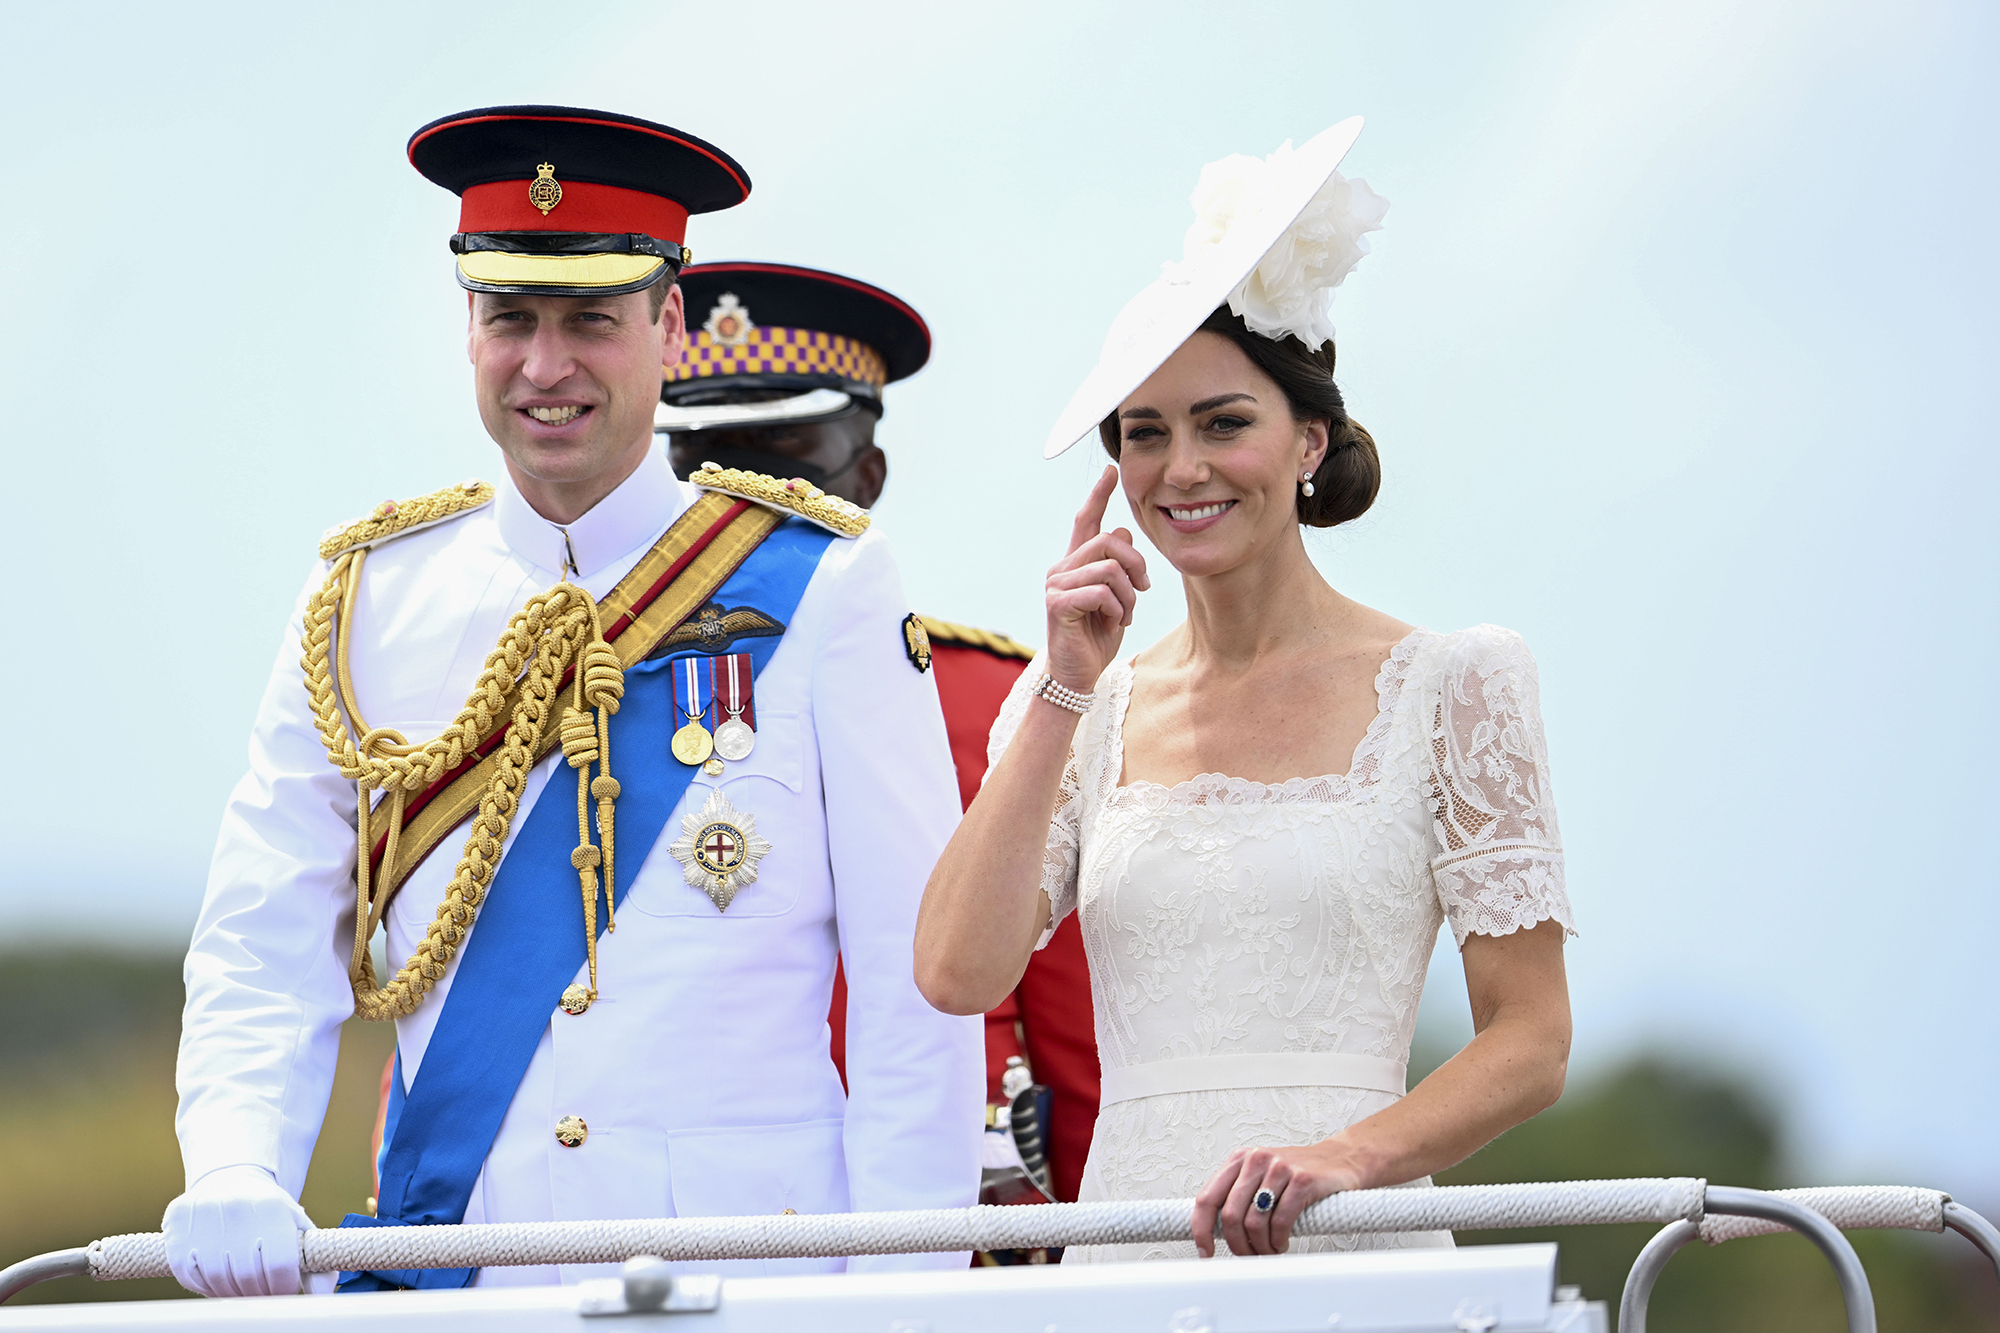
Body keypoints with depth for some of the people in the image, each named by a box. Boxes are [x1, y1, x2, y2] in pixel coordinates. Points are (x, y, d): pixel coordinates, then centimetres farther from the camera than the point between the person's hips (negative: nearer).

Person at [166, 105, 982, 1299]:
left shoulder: (822, 586, 1)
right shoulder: (367, 605, 9)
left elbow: (918, 974, -1)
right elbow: (267, 950, 7)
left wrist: (902, 1290, -10)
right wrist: (237, 1178, -12)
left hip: (759, 1276, -2)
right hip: (453, 1272, 3)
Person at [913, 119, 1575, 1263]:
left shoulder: (1451, 686, 5)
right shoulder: (1082, 709, 15)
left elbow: (1532, 1045, 2)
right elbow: (958, 975, 1)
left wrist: (1349, 1154, -15)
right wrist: (1067, 691, 0)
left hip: (1351, 1261, -3)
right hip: (1127, 1262, 3)